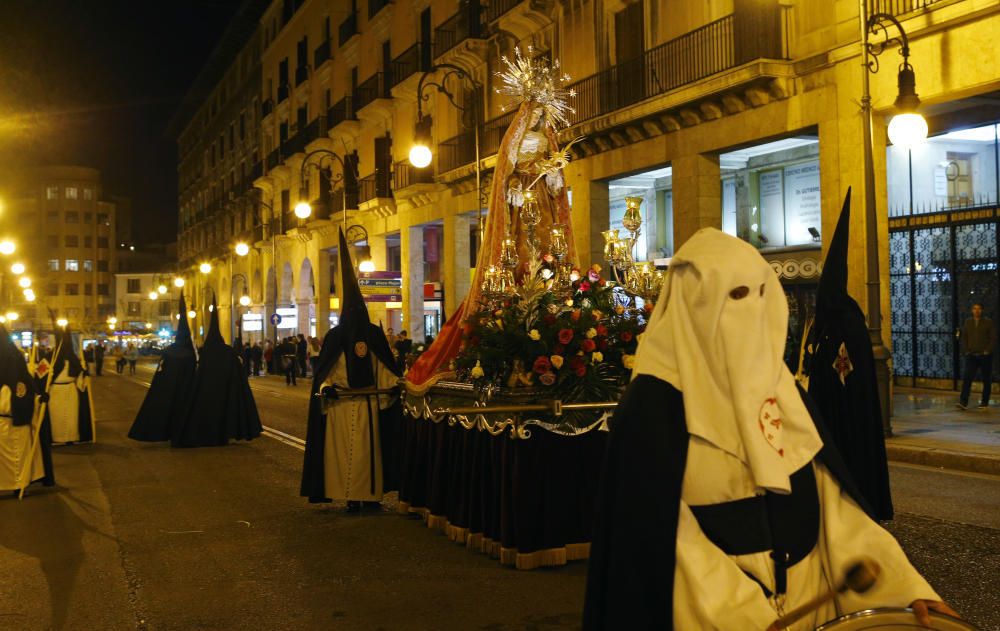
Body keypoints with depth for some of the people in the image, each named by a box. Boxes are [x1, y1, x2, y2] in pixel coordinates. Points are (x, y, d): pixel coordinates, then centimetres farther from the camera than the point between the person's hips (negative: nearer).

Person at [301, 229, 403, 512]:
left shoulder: (375, 334, 8)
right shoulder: (335, 336, 3)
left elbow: (384, 366, 11)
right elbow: (324, 369, 1)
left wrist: (396, 384, -2)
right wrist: (326, 387, -16)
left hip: (369, 403, 1)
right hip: (340, 403, -1)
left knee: (368, 449, 3)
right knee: (343, 449, -2)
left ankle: (368, 493, 11)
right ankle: (350, 495, 3)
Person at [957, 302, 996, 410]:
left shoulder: (988, 322, 1)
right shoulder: (968, 322, 9)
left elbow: (993, 338, -2)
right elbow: (963, 338, 11)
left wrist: (987, 351, -11)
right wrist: (965, 351, 1)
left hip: (985, 356, -1)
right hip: (971, 355, 1)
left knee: (986, 380, 6)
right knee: (967, 378, -11)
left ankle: (984, 403, 15)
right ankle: (963, 402, -16)